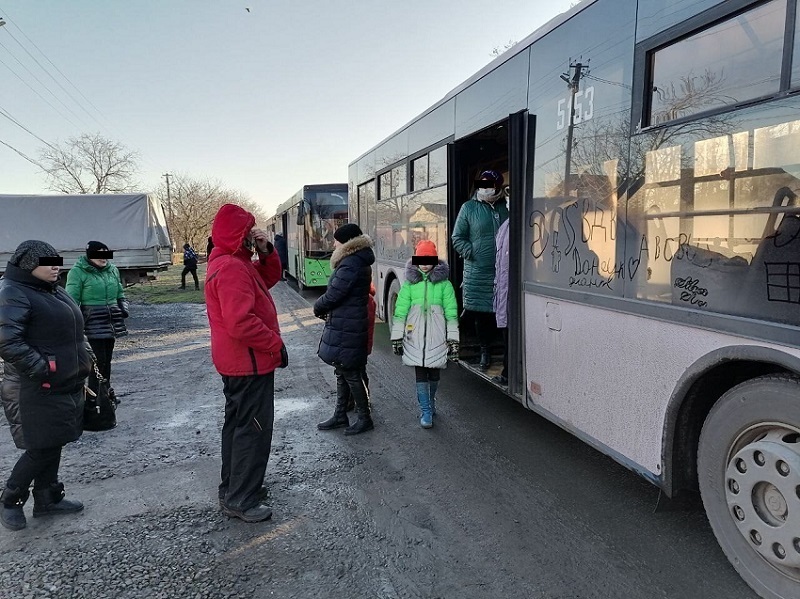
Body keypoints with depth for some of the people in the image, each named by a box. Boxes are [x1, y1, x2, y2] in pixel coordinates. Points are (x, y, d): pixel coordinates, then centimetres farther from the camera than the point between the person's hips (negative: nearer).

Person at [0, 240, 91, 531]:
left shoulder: (54, 291, 13)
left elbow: (73, 332, 23)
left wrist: (84, 361, 13)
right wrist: (43, 369, -23)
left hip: (66, 385, 8)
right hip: (37, 390, -8)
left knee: (53, 444, 16)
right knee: (41, 449, -2)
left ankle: (47, 498, 30)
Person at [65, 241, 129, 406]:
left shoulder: (112, 270, 11)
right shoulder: (78, 272, -7)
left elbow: (120, 294, 21)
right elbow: (72, 301, -9)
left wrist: (123, 307, 3)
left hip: (111, 323, 6)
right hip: (93, 324, -6)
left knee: (107, 360, 15)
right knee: (98, 361, -6)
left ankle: (106, 391, 27)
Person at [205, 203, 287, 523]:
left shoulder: (236, 263, 11)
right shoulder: (232, 269, -23)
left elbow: (270, 278, 18)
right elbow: (241, 322, -30)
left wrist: (266, 252, 0)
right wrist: (276, 344, -20)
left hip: (238, 362, 11)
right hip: (249, 363, -11)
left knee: (238, 424, 20)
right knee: (254, 429, -1)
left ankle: (233, 487, 33)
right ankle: (241, 500, 9)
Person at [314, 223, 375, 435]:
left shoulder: (350, 265, -21)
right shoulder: (359, 262, 12)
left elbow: (333, 295, -21)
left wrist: (318, 308, -2)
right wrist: (326, 309, 6)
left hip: (345, 328, -10)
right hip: (347, 325, 10)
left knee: (351, 374, 0)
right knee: (343, 372, 17)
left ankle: (365, 419, 12)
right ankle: (340, 416, 29)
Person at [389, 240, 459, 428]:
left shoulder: (444, 284, 2)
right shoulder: (409, 283, 5)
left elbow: (451, 312, 1)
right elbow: (400, 311, 5)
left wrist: (453, 339, -2)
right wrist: (396, 337, 3)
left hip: (436, 336, 0)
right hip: (415, 337, 0)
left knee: (434, 373, 10)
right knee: (420, 374, 0)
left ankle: (430, 403, 34)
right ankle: (426, 412, 8)